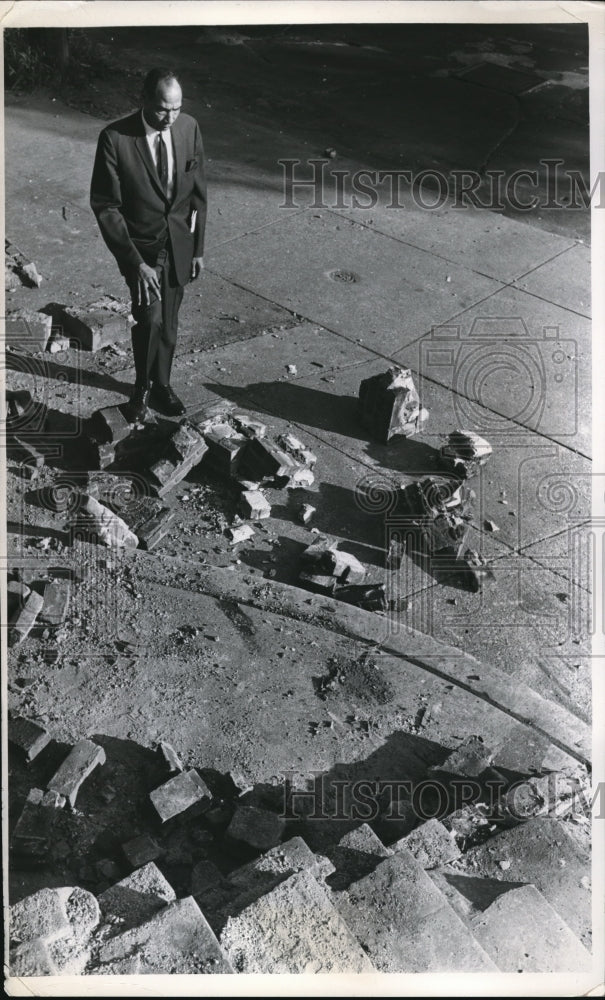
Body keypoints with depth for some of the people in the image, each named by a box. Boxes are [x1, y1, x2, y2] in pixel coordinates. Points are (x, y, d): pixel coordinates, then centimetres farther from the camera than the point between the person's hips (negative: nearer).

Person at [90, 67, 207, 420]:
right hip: (140, 245, -3)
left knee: (169, 321, 13)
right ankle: (143, 387, 11)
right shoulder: (115, 138, -18)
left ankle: (162, 384, 36)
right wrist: (135, 261, -21)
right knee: (150, 318, -16)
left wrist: (199, 247, 3)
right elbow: (105, 206, -15)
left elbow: (199, 192, 3)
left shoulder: (189, 128, -7)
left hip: (179, 244, 4)